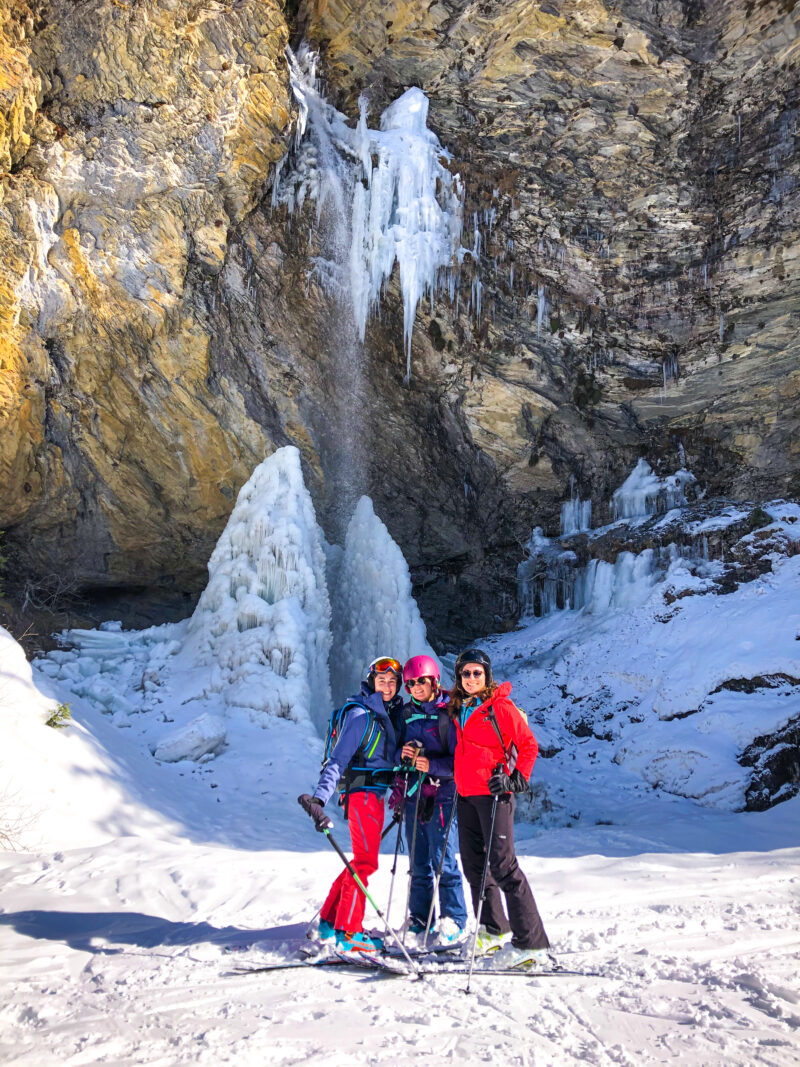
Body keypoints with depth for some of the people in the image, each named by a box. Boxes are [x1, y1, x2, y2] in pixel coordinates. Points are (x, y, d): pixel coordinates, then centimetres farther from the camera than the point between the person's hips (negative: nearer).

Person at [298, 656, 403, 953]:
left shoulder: (386, 713, 13)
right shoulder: (360, 715, -13)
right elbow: (338, 759, -21)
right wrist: (320, 798, -30)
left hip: (375, 795, 9)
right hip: (362, 793, -9)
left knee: (362, 860, 14)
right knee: (365, 862, -7)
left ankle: (329, 920, 23)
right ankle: (347, 932, 0)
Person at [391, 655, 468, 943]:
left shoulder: (448, 712, -7)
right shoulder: (407, 713, 13)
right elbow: (397, 753, 18)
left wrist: (431, 765, -23)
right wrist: (402, 754, -4)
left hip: (441, 794, -6)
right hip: (413, 793, 6)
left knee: (443, 860, -6)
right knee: (418, 862, 11)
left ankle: (453, 919, 5)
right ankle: (420, 918, 21)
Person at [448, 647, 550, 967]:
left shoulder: (500, 706, -7)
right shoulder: (457, 709, 14)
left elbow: (528, 745, -6)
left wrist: (516, 779, -16)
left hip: (493, 793, -8)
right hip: (466, 794, 8)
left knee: (503, 865, -12)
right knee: (473, 864, 12)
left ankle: (531, 942, -9)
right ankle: (493, 931, 27)